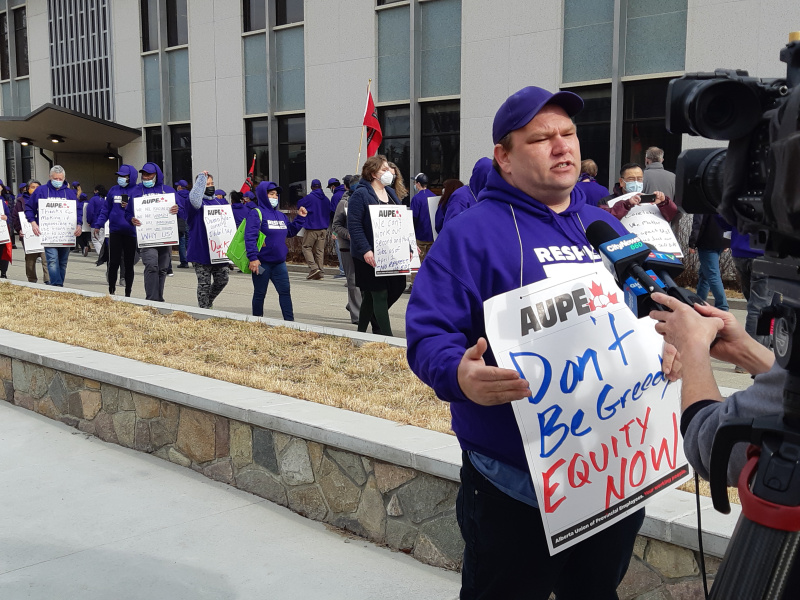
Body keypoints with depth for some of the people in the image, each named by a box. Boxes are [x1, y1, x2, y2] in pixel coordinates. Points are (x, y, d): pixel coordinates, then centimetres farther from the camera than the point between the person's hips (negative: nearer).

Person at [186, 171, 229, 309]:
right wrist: (201, 178, -21)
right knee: (204, 283, 0)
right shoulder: (198, 201, -6)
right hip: (201, 250, -6)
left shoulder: (219, 202, 14)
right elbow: (194, 199, -33)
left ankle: (208, 302, 35)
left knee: (222, 280, 12)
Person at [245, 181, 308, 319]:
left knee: (285, 292, 3)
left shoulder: (281, 216, 13)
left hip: (279, 263, 6)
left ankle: (290, 321, 7)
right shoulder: (256, 213, -10)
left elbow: (290, 232, 24)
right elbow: (250, 237, -17)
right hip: (262, 263, -6)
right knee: (260, 294, 6)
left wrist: (300, 218, 13)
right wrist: (253, 258, -24)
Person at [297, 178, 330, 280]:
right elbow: (329, 213, 17)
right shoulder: (326, 199, 9)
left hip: (311, 228, -5)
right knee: (320, 250, 8)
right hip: (323, 229, 5)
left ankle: (313, 267, -13)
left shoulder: (309, 197, -9)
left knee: (306, 247, 3)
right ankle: (320, 272, 6)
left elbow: (299, 205, 4)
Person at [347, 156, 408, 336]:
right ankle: (386, 337, 0)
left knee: (371, 295, 13)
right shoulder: (360, 194, -9)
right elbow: (354, 225, -16)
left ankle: (362, 331, 27)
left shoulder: (391, 193, 15)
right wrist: (365, 250, -24)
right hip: (370, 255, -7)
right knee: (379, 294, -4)